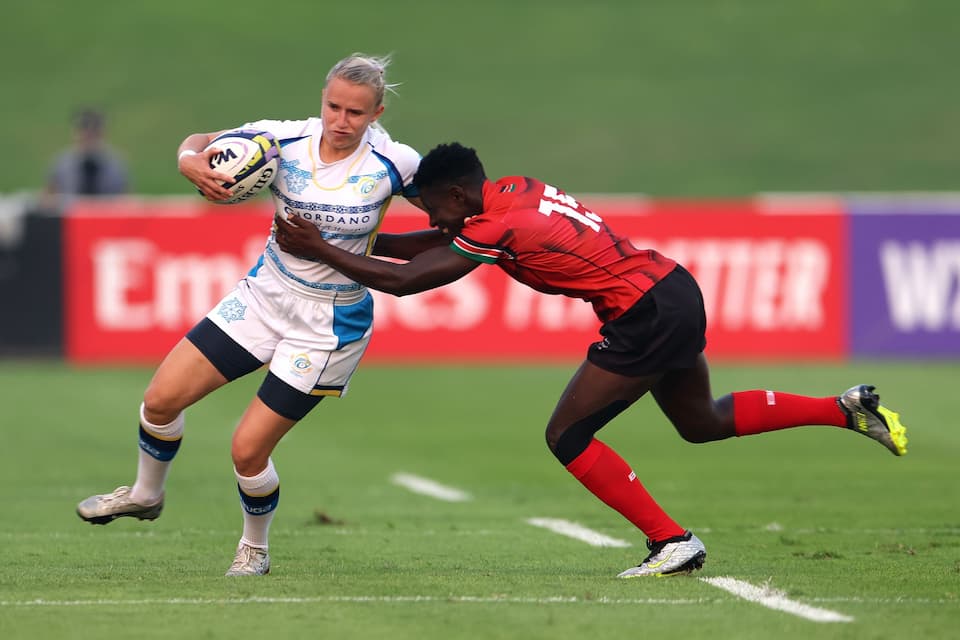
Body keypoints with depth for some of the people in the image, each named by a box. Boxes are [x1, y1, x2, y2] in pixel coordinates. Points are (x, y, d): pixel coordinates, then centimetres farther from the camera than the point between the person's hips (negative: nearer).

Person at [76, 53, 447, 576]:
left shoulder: (393, 164, -18)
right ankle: (145, 494, 31)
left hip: (327, 328, -4)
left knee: (248, 450, -7)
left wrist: (380, 244, -18)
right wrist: (190, 162, -25)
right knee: (161, 398, 1)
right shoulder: (286, 140, -12)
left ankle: (255, 547, 23)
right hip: (264, 296, 4)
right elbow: (198, 142, -1)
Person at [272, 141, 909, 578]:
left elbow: (404, 281, -16)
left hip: (646, 316, -10)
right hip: (677, 291, 10)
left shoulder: (496, 229, -18)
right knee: (703, 423, 25)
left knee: (568, 436, -3)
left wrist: (317, 248, -10)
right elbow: (436, 248, 24)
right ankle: (847, 408, 23)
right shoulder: (514, 190, 7)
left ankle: (673, 542, 0)